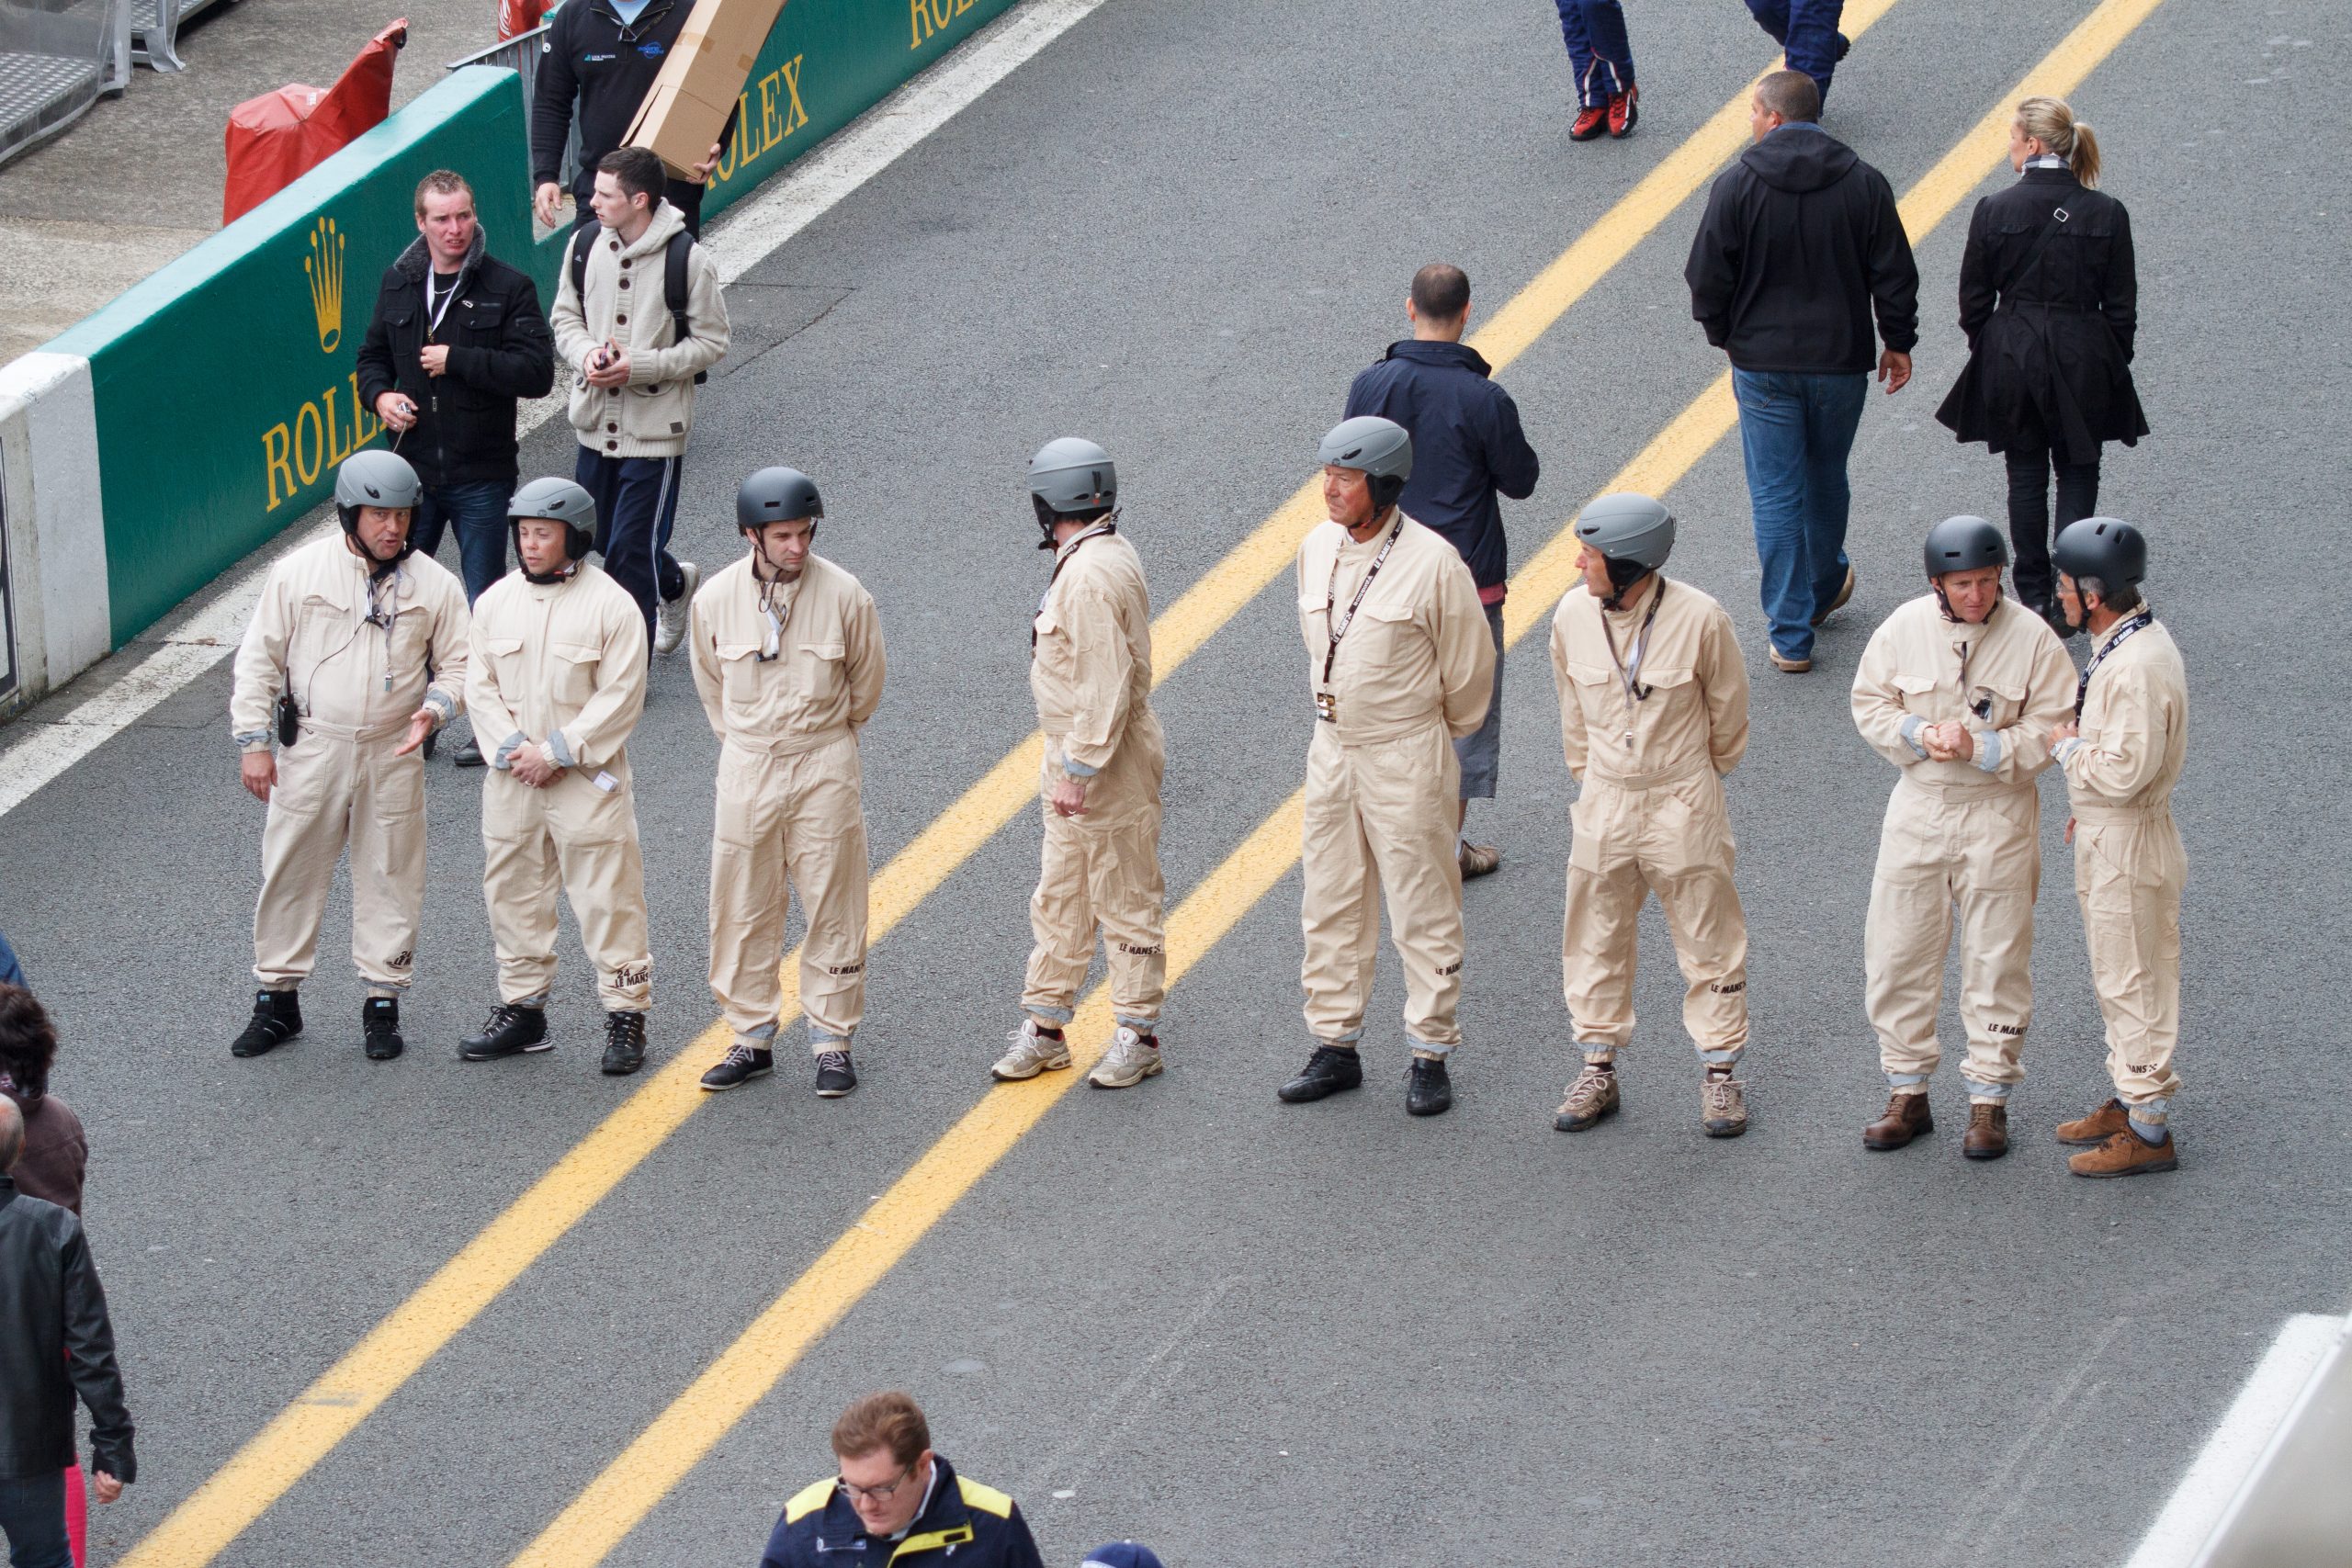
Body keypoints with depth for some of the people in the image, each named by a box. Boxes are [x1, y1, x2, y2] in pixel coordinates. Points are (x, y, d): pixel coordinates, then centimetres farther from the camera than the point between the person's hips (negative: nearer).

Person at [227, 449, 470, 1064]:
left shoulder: (434, 585, -1)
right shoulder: (299, 571, -4)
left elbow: (459, 665, 7)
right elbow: (259, 658, 0)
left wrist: (435, 708, -14)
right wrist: (253, 742, -4)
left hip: (394, 754, 1)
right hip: (310, 748, -1)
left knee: (391, 875, 6)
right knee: (291, 870, 5)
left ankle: (383, 1002, 17)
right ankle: (278, 997, 17)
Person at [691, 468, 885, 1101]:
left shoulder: (844, 596, -11)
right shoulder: (716, 599, -6)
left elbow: (866, 681, 6)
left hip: (825, 768, -2)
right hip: (746, 768, 2)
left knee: (833, 907, 2)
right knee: (743, 909, 7)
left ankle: (832, 1041, 12)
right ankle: (752, 1038, 19)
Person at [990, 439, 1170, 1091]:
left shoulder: (1091, 576, -23)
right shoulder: (1106, 556, 9)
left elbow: (1107, 686, -26)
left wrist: (1079, 771, -23)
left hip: (1106, 766, -10)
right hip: (1074, 755, 10)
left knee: (1125, 902, 2)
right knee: (1058, 900, 15)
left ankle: (1138, 1036, 10)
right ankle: (1043, 1027, 22)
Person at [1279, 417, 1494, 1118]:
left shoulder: (1431, 562, -17)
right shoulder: (1316, 548, 1)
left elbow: (1468, 666, -6)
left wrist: (1439, 734, 6)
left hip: (1406, 756, -6)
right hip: (1331, 747, 6)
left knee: (1423, 911, 2)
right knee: (1329, 904, 12)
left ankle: (1430, 1055, 10)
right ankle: (1334, 1046, 23)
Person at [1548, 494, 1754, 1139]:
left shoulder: (1700, 619, -18)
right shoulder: (1572, 615, -8)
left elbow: (1727, 710, -1)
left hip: (1683, 806, -3)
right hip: (1603, 802, 3)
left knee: (1709, 942, 6)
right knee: (1595, 942, 12)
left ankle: (1720, 1073, 18)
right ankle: (1598, 1069, 25)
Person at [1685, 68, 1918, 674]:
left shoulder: (1738, 186, -11)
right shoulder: (1864, 183, -4)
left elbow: (1708, 277, -6)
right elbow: (1894, 274, 0)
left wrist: (1724, 335, 11)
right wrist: (1898, 341, 13)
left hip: (1763, 365, -2)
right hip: (1841, 360, 3)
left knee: (1775, 494, 3)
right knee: (1826, 481, 23)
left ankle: (1791, 634, 2)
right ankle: (1825, 588, 44)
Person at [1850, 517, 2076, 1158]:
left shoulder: (2031, 638, -11)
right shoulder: (1904, 628, -4)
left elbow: (2051, 730, -10)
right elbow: (1870, 703, 4)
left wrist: (1979, 748, -23)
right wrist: (1919, 735, -15)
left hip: (1998, 815, -2)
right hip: (1918, 810, 3)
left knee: (1997, 961, 4)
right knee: (1898, 954, 6)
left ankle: (1989, 1100, 16)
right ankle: (1908, 1094, 20)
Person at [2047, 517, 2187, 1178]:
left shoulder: (2137, 666, -29)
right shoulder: (2128, 641, 5)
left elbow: (2121, 772, -30)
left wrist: (2068, 744, -14)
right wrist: (2088, 806, 20)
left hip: (2127, 844, -10)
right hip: (2105, 834, 10)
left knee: (2133, 980, -1)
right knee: (2117, 975, 21)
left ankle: (2148, 1129, 8)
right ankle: (2130, 1097, 34)